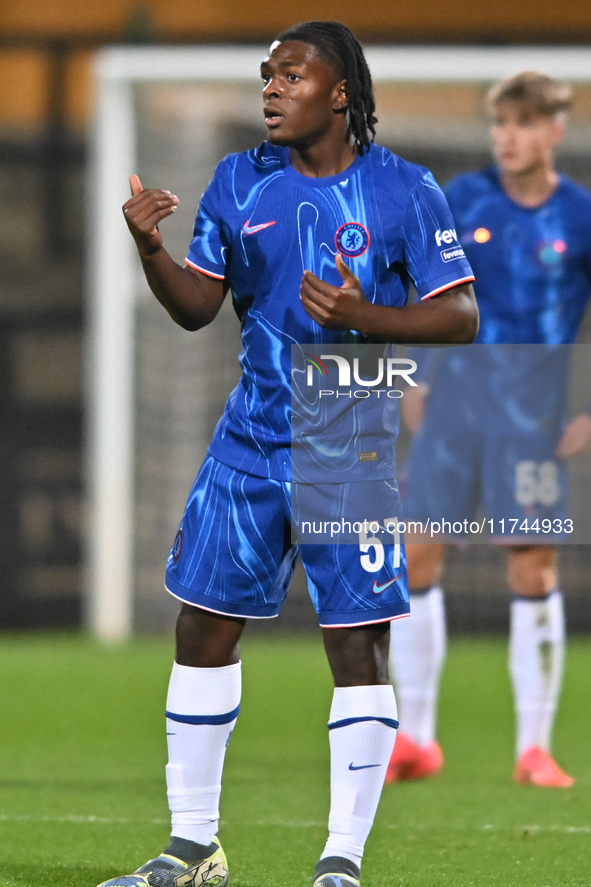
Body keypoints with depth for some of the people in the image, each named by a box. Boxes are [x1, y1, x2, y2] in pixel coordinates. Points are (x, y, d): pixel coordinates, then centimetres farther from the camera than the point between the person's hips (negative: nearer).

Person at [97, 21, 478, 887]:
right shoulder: (238, 183, 6)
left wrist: (363, 317, -21)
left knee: (358, 647, -6)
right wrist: (151, 248, -11)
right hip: (251, 441, 4)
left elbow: (460, 318, -6)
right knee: (203, 628, 5)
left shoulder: (404, 191, -5)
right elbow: (198, 304, 9)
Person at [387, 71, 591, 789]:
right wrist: (413, 379, 9)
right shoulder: (464, 200, 3)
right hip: (454, 388, 2)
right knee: (415, 560, -1)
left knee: (533, 570, -6)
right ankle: (414, 742, 9)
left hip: (533, 406, -2)